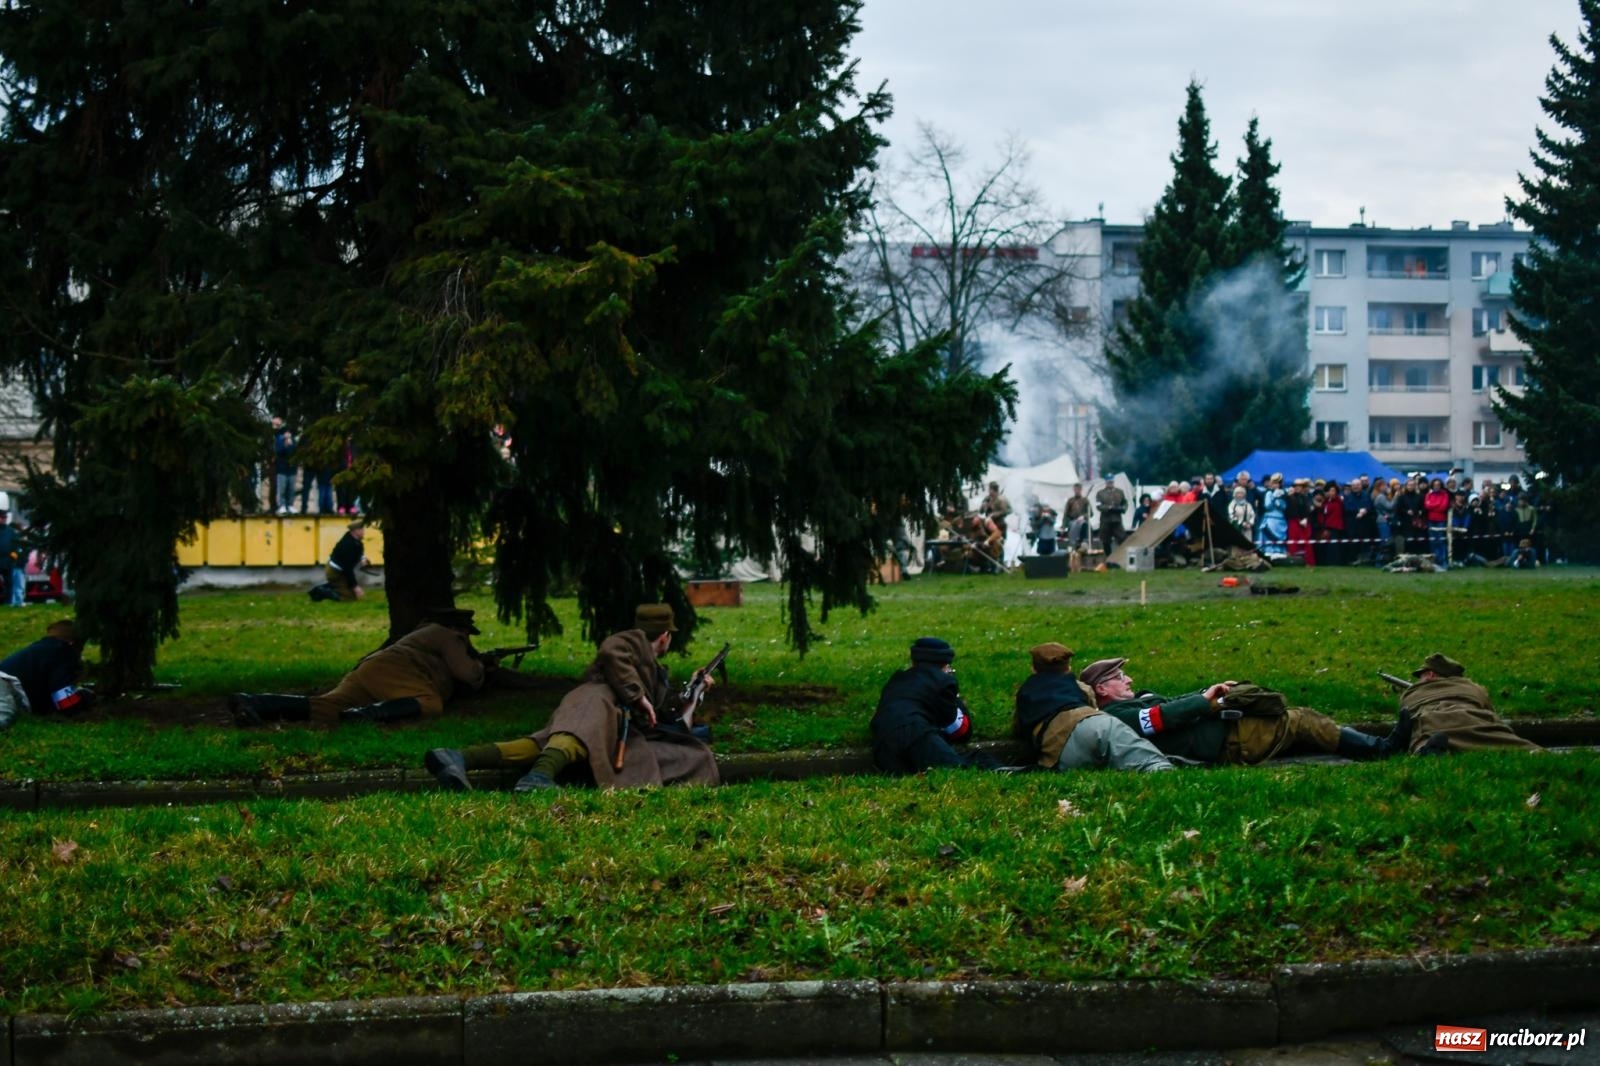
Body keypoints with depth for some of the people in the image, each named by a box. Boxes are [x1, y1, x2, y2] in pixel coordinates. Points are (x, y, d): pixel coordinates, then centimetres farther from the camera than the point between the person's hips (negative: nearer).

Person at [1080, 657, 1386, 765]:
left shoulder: (1131, 703, 22)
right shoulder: (1117, 715, -10)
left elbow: (1175, 703, 18)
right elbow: (1165, 716, -23)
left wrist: (1208, 693, 2)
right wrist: (1206, 701, -15)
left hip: (1224, 725, 10)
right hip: (1228, 742, -10)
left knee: (1298, 717, 9)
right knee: (1300, 721, -5)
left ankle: (1369, 744, 12)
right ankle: (1380, 749, 2)